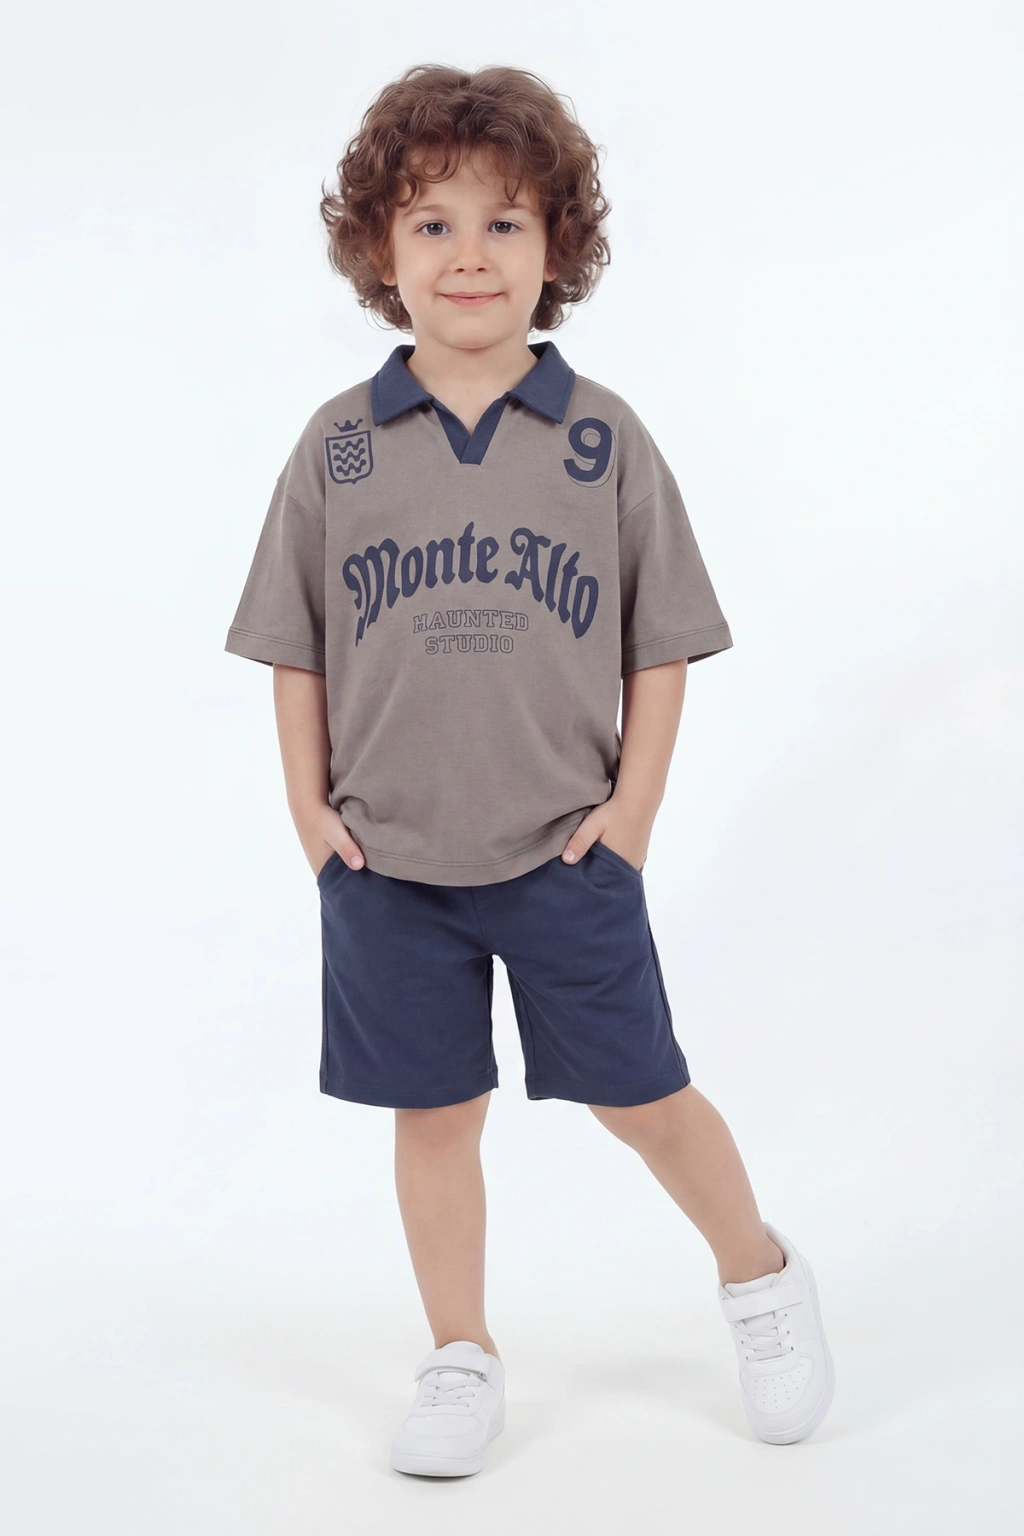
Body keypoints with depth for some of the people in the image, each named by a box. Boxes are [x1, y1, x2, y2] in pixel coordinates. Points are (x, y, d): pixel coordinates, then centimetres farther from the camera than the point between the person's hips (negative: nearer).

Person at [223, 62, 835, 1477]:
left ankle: (763, 1277, 34)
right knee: (433, 1114, 11)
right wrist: (309, 806, 0)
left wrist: (635, 802, -4)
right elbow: (296, 648, 6)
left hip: (568, 848, -1)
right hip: (385, 857, 2)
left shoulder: (603, 437, -2)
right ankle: (461, 1360, 28)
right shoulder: (339, 445, 0)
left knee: (640, 1094, 8)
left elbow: (663, 639, 2)